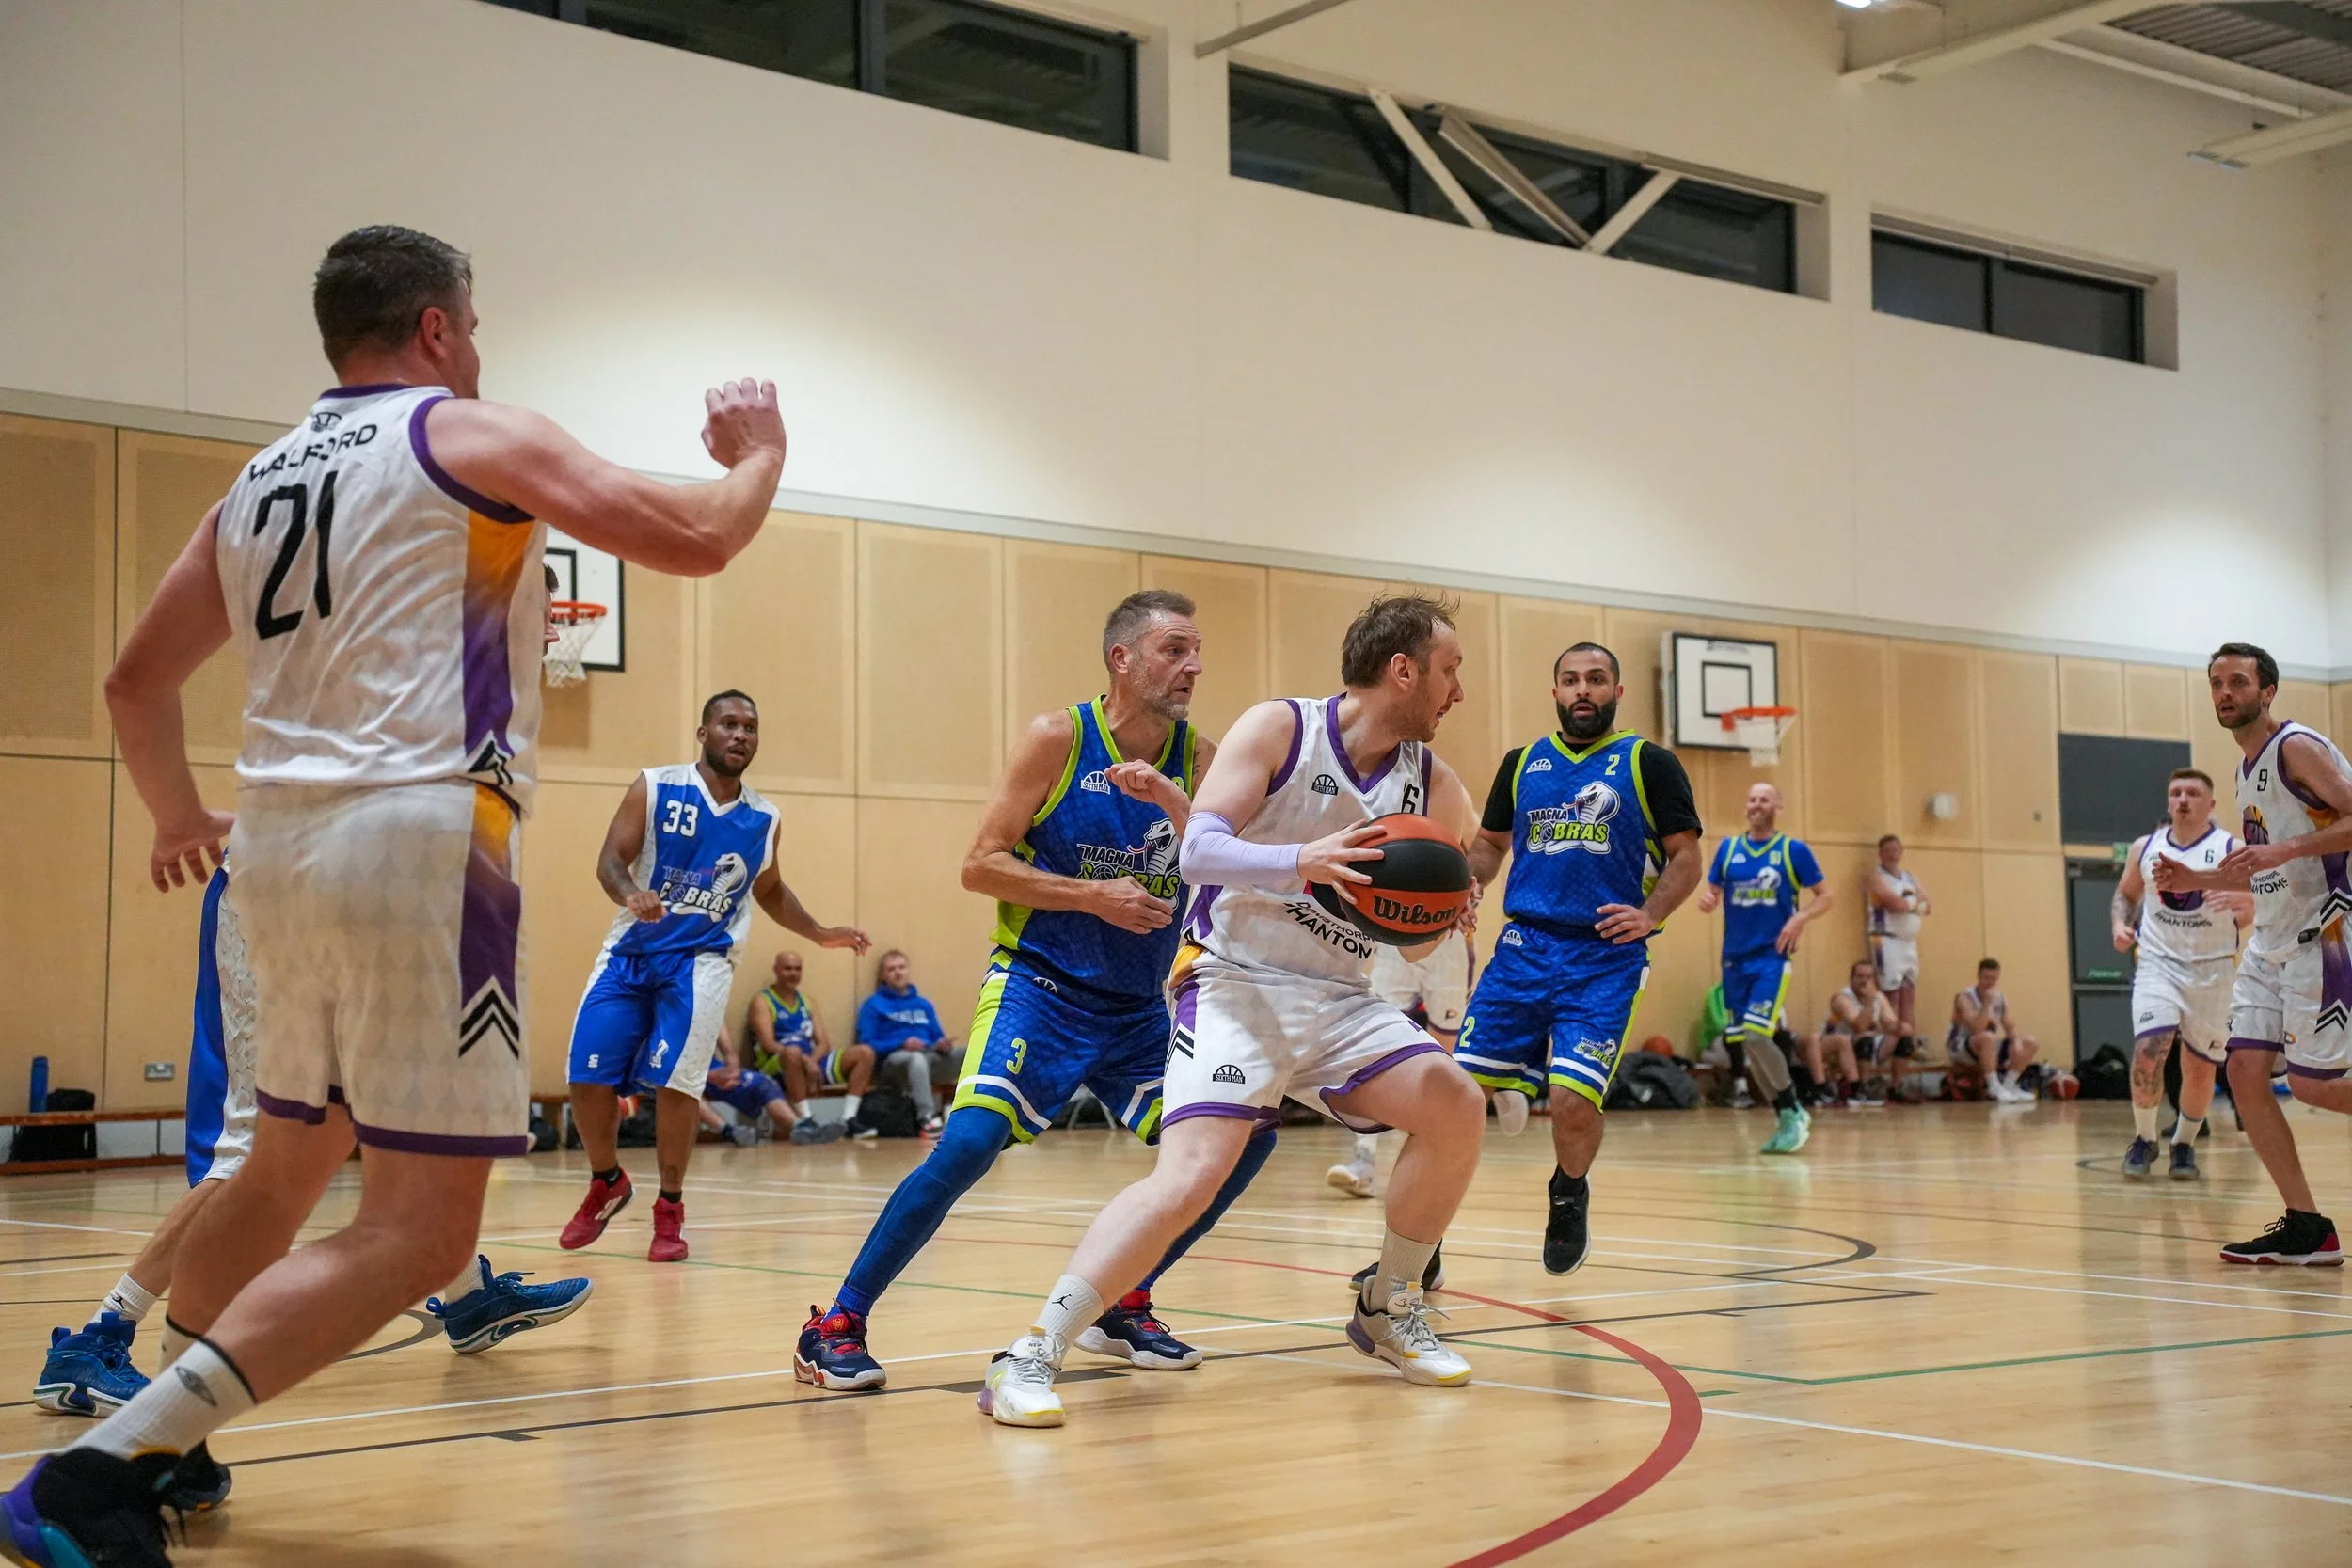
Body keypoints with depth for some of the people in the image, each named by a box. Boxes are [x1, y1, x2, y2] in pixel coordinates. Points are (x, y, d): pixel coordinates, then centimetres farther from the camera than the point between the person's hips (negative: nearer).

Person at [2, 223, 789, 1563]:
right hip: (421, 839, -8)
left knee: (290, 1165, 26)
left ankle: (155, 1443, 32)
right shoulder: (471, 435, 0)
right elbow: (694, 540, -3)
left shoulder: (260, 481, 18)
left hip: (281, 843, 8)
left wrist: (180, 818, 41)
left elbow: (138, 680, 24)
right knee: (418, 1234, -7)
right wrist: (758, 454, 18)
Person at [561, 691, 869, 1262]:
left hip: (702, 959, 1)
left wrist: (820, 933, 14)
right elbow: (611, 859, -10)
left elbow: (769, 890, 24)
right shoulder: (654, 787, -3)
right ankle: (607, 1183, 20)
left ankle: (670, 1208, -1)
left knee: (674, 1079, -17)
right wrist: (631, 894, -31)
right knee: (588, 1077, -7)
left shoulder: (763, 819, 7)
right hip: (631, 950, 0)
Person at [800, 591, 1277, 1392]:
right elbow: (981, 865, -9)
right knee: (969, 1142, -24)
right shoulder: (1058, 738, -8)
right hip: (1040, 984, -5)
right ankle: (835, 1326, -10)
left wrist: (1169, 800, -23)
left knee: (1244, 1137, -1)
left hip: (1138, 1003, 5)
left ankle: (1121, 1305, 15)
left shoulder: (1197, 757, 3)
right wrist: (1094, 894, -17)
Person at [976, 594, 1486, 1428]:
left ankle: (1388, 1309, 10)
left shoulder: (1435, 787, 6)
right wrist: (1301, 861, -33)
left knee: (1455, 1106, -12)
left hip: (1337, 996, 6)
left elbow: (1415, 944, 13)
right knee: (1191, 1175, -23)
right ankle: (1029, 1357, -19)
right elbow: (1200, 852, -17)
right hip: (1235, 981, -5)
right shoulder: (1280, 729, -7)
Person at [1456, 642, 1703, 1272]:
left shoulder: (1649, 763, 4)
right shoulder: (1523, 763, 15)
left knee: (1574, 1098, -16)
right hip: (1523, 946, 3)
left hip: (1605, 960, -3)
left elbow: (1686, 858, 4)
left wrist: (1651, 914, -14)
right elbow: (1490, 843, 23)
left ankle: (1569, 1196, 18)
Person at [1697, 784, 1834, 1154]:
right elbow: (1712, 891, 15)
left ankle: (1793, 1114, 0)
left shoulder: (1794, 850, -1)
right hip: (1735, 957, 5)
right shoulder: (1728, 848, 9)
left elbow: (1828, 896, 2)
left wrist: (1800, 918, -16)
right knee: (1744, 1042, 5)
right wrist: (1707, 900, -9)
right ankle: (1790, 1116, 20)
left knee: (1757, 1035, -18)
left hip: (1772, 957, -5)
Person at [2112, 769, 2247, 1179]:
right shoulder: (2145, 848, 5)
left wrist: (2245, 903, -32)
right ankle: (2144, 1140, 3)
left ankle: (2184, 1144, 27)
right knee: (2147, 1052, -16)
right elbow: (2126, 892, 20)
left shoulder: (2232, 850, -5)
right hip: (2159, 963, 1)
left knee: (2201, 1068, 5)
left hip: (2212, 969, -1)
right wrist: (2120, 925, 1)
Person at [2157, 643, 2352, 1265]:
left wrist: (2281, 850, -28)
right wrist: (2198, 881, 14)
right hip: (2270, 941, 9)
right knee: (2245, 1070, -1)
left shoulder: (2298, 747, -10)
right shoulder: (2248, 769, 18)